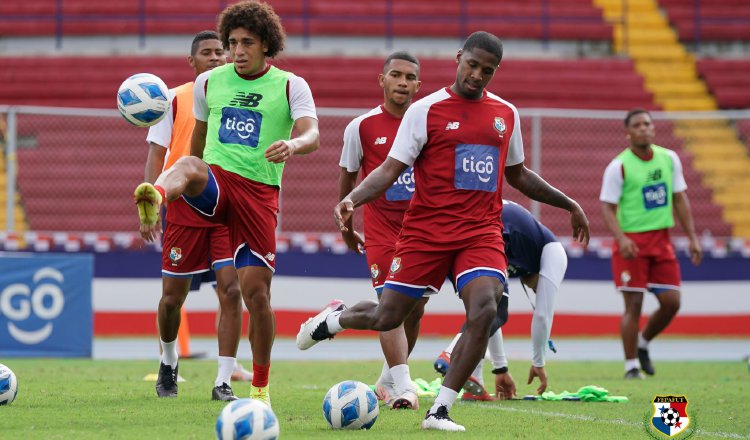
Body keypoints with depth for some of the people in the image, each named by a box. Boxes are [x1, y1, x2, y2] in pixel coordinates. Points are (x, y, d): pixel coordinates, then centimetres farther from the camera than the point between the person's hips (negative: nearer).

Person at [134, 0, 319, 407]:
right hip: (215, 181, 1)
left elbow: (312, 135, -13)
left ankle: (260, 387, 15)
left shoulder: (290, 86, 4)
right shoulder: (209, 82, 12)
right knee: (188, 166, -37)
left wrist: (292, 145, -37)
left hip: (259, 194, -1)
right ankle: (155, 197, -75)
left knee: (256, 292, -3)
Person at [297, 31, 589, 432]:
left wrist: (568, 204, 28)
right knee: (387, 317, 1)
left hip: (482, 232, 3)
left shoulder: (506, 114, 11)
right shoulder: (426, 110, -3)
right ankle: (334, 318, 39)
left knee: (485, 310, -22)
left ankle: (439, 412, -13)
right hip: (426, 230, -3)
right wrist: (351, 199, -24)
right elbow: (389, 170, -7)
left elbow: (517, 175, 26)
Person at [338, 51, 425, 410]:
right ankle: (402, 386, -22)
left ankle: (388, 379, 27)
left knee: (415, 307, 9)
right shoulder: (361, 127, -3)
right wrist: (346, 228, 15)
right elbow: (347, 179, 9)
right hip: (381, 229, -3)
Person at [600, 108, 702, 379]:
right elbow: (607, 207, -10)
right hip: (632, 241, -5)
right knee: (633, 304, -6)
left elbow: (680, 199, 13)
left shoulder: (669, 159, 7)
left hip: (661, 240, 5)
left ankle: (643, 343, 26)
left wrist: (692, 237, 8)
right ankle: (631, 365, 3)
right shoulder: (619, 166, -8)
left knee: (671, 302, 1)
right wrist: (621, 238, -26)